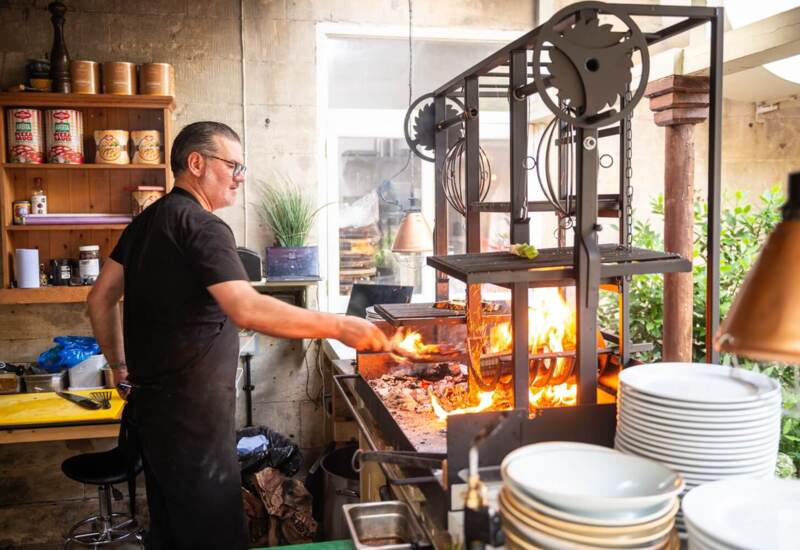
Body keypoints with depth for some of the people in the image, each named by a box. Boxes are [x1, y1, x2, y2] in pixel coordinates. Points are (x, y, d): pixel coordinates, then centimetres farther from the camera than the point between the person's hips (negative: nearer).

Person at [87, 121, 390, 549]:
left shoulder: (147, 221, 11)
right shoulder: (202, 226, -17)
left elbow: (101, 299, 15)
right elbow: (246, 309, -30)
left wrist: (120, 365, 19)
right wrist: (337, 326, -27)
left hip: (150, 398, 10)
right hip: (190, 410, -10)